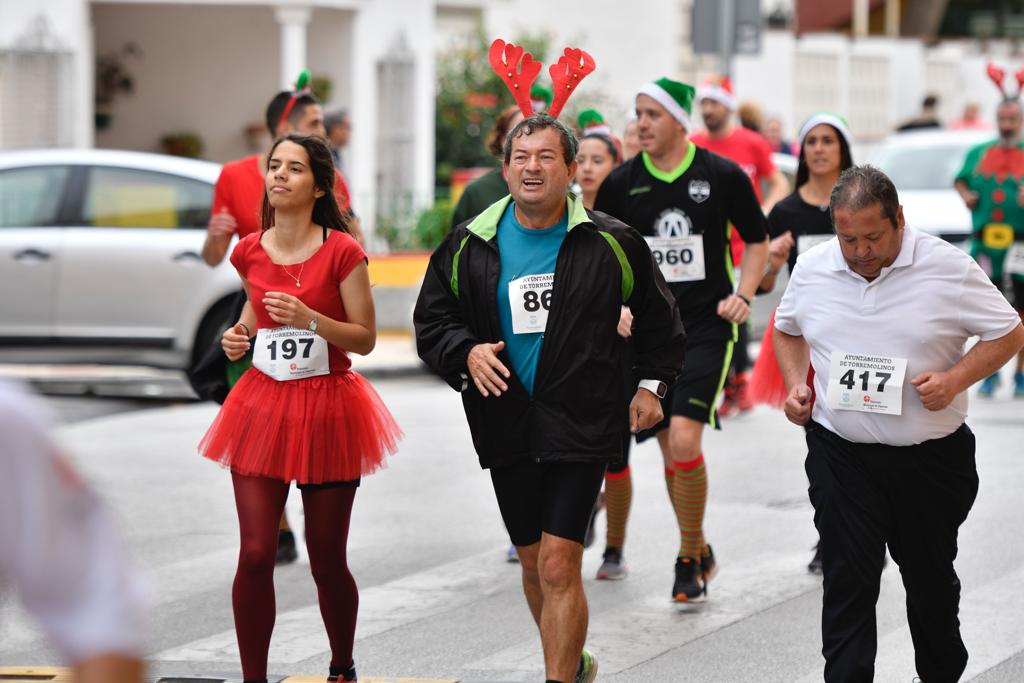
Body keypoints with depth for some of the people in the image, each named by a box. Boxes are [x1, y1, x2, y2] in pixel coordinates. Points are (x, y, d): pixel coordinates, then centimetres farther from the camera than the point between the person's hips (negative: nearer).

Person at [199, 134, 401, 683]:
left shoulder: (342, 252, -7)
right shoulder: (250, 252, 5)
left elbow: (365, 338, -6)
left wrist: (309, 318, -21)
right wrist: (239, 334, 4)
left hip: (326, 407, -3)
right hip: (263, 405, 3)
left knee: (327, 560, 6)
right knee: (255, 555, -7)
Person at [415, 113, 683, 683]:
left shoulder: (611, 244, -2)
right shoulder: (468, 246, 3)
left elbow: (658, 319, 12)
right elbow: (431, 322, 8)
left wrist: (650, 383, 5)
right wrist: (466, 352, -11)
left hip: (580, 426, -4)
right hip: (506, 424, 4)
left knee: (559, 565, -12)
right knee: (533, 561, 15)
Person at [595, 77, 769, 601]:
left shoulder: (722, 176, -4)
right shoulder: (621, 183, 1)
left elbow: (757, 241, 9)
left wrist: (743, 295, -5)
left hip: (707, 327, -3)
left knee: (684, 438, -17)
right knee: (670, 449, 7)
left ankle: (688, 559, -2)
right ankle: (700, 552, 26)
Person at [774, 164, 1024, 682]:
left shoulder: (948, 268, -11)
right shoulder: (812, 268, 0)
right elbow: (788, 329, 19)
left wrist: (955, 378, -19)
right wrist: (796, 384, 2)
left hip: (931, 459, -1)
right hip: (842, 458, 1)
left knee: (932, 580, 15)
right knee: (847, 583, -4)